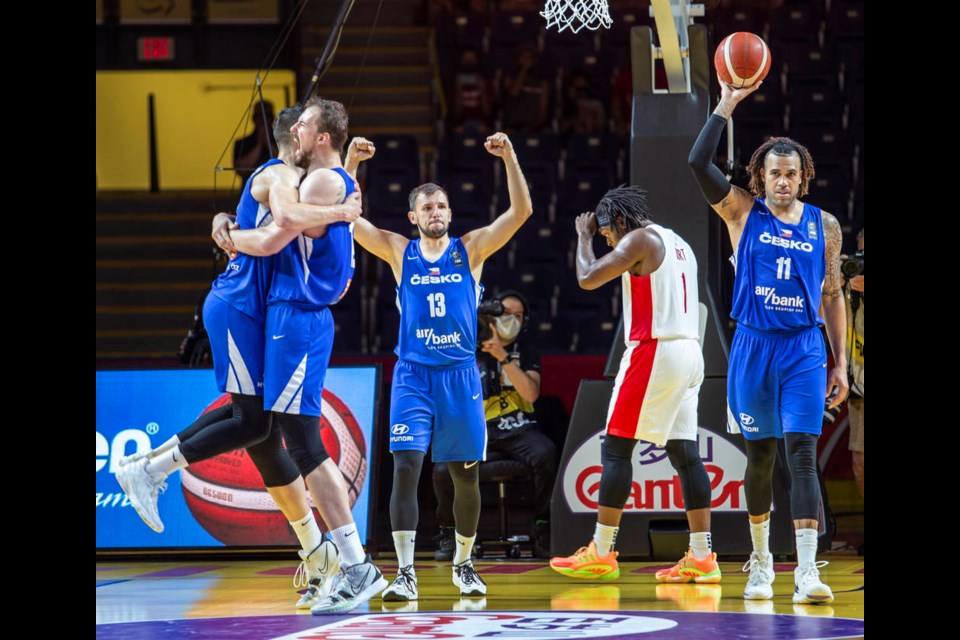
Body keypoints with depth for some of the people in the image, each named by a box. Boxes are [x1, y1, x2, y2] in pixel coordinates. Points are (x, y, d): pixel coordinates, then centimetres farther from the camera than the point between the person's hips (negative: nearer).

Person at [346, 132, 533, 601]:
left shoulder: (470, 249, 3)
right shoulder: (399, 252, 4)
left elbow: (521, 211, -6)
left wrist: (509, 157, -18)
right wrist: (350, 164, -15)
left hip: (460, 375, 1)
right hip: (413, 375, -1)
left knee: (465, 474, 7)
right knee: (406, 466, -14)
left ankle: (463, 564, 26)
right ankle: (405, 573, -14)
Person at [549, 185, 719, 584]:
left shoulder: (639, 239, -7)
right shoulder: (678, 244, 21)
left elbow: (587, 278, -10)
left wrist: (584, 235, 5)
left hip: (654, 351, -9)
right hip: (689, 353, 9)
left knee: (616, 447, -4)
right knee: (683, 451, 7)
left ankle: (601, 554, -4)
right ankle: (701, 558, 2)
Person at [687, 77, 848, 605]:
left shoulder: (824, 225, 6)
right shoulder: (742, 213, 2)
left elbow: (832, 295, 12)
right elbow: (698, 163, -12)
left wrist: (840, 362, 8)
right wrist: (726, 107, -13)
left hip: (804, 349, 0)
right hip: (753, 345, 0)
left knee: (802, 453, -12)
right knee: (759, 456, 8)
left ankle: (807, 571, -18)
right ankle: (760, 561, 24)